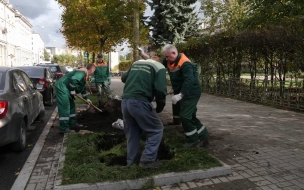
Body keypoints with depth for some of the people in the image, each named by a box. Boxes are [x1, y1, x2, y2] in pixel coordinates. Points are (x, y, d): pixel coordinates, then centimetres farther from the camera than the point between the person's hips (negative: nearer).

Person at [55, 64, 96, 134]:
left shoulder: (85, 74, 20)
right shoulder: (83, 72, -15)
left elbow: (83, 87, 31)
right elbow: (73, 80, -31)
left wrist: (86, 98, 35)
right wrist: (73, 91, -18)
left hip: (65, 88, 11)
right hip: (62, 87, -11)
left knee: (71, 106, 18)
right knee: (65, 108, -11)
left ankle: (72, 124, 28)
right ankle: (64, 128, -8)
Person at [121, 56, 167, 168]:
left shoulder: (136, 63, 21)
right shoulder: (159, 67, 4)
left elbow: (123, 78, 32)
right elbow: (160, 90, -10)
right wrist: (160, 106, 5)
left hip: (125, 102, 7)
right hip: (139, 103, -6)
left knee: (132, 133, 21)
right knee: (156, 130, 11)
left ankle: (130, 162, 27)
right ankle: (147, 160, 8)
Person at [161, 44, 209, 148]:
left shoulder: (185, 64, -25)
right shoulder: (170, 62, 3)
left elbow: (189, 81, -35)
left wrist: (180, 95, -42)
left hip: (191, 94, -10)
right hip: (184, 94, 10)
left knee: (185, 116, -9)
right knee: (190, 117, 14)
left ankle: (193, 140, 9)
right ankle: (203, 138, 25)